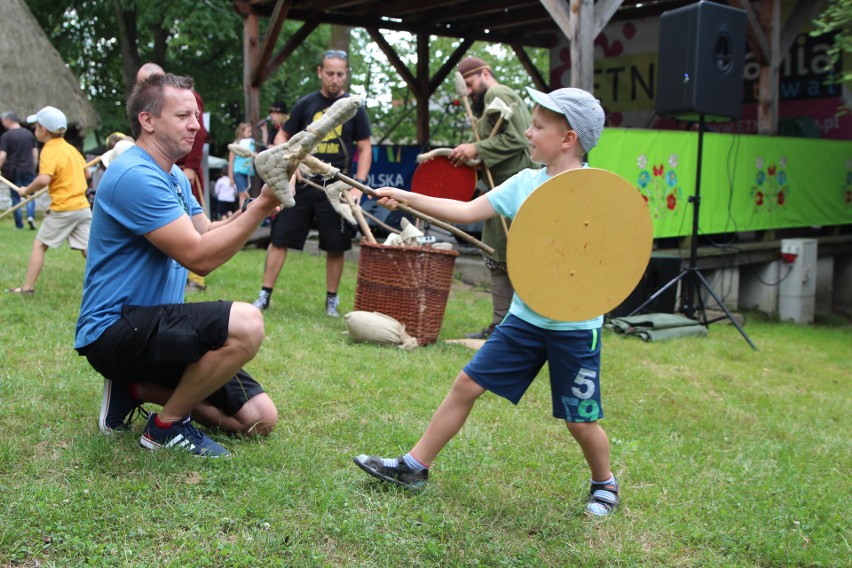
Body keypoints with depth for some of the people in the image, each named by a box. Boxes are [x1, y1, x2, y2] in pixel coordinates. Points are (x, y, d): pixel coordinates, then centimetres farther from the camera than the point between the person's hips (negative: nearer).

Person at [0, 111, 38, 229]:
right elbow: (35, 154, 7)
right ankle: (30, 215, -16)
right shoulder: (29, 133, 5)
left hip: (13, 171, -2)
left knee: (15, 197, 7)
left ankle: (19, 224, 8)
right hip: (28, 170, 2)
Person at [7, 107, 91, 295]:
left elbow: (43, 179, -26)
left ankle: (28, 287, 10)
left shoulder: (49, 151, -11)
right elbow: (86, 174, 23)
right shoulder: (71, 148, 12)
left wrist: (27, 190, -10)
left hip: (63, 209, -6)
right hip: (83, 207, 6)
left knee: (39, 245, 7)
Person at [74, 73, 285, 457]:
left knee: (260, 418, 2)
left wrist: (258, 204, -7)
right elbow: (199, 256, -23)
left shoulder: (174, 177, 15)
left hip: (154, 325, 9)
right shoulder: (134, 176, -18)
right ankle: (167, 425, -10)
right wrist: (261, 206, -22)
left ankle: (137, 388, 12)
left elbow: (207, 237, 7)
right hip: (114, 329, -9)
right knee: (246, 324, -32)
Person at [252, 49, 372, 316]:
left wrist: (359, 184, -7)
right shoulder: (305, 104, 6)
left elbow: (365, 148, 4)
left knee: (335, 246, 4)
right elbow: (283, 136, 13)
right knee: (280, 239, 0)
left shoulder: (354, 108, 3)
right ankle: (265, 294, 9)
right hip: (300, 184, 1)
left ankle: (332, 299, 19)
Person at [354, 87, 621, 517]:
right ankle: (414, 467, 18)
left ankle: (605, 483, 35)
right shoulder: (525, 183, 3)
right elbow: (466, 211, 5)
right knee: (466, 385, 5)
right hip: (525, 316, 5)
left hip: (575, 325, -5)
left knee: (580, 420, 6)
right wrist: (406, 197, 3)